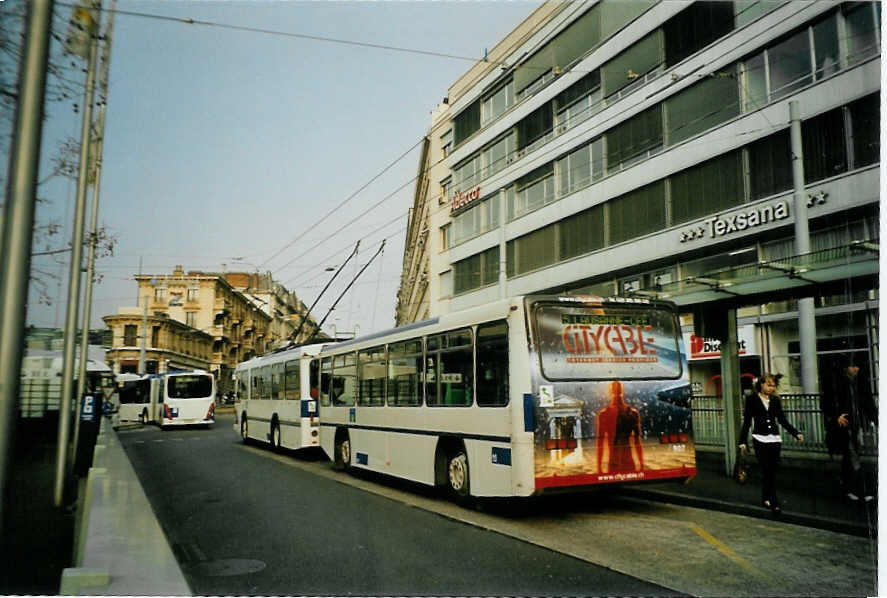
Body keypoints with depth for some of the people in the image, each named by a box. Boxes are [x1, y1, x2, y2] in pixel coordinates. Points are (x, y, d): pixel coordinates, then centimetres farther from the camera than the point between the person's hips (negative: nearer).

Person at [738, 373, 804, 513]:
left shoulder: (775, 400, 10)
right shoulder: (752, 399, -1)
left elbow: (782, 420, 13)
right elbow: (747, 421, -1)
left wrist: (796, 433, 0)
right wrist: (743, 441, -3)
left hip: (775, 439, 4)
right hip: (760, 439, -4)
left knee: (772, 470, 6)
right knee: (767, 471, -8)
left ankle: (766, 498, 22)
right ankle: (774, 503, -4)